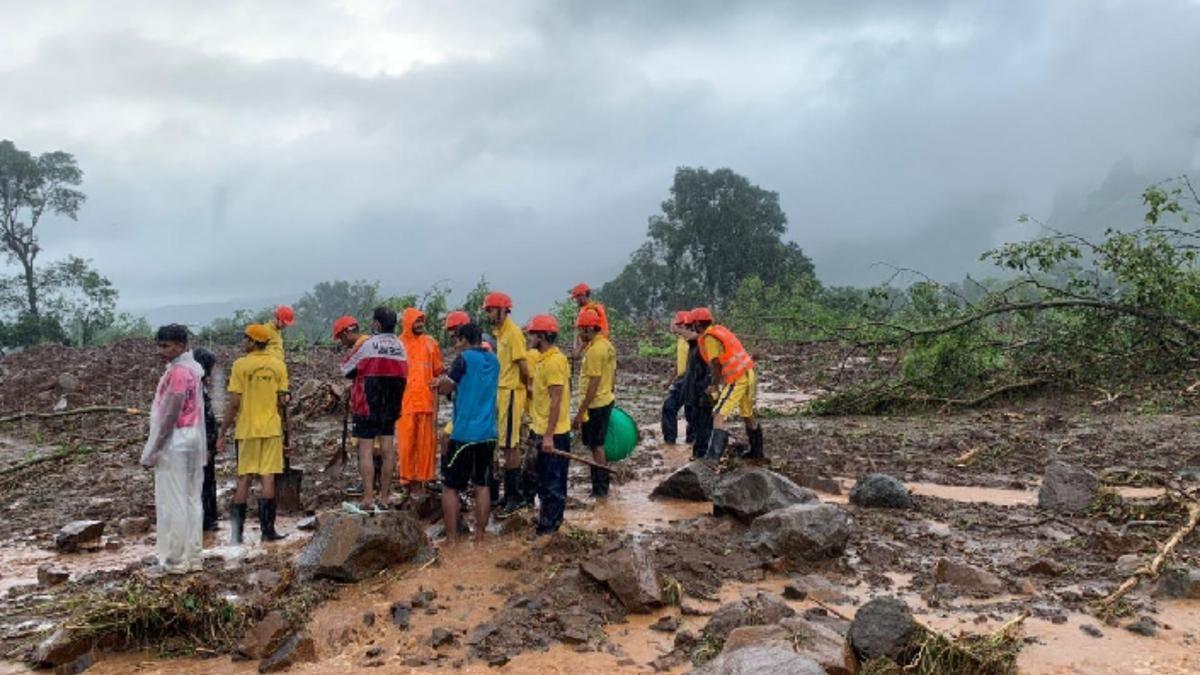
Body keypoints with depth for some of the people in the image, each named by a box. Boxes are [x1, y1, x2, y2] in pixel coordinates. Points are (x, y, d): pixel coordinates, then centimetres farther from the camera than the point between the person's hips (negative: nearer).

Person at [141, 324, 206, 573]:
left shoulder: (177, 372, -15)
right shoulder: (192, 369, 13)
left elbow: (169, 415, -18)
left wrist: (152, 450, -14)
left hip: (174, 442, -10)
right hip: (193, 439, 10)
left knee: (172, 502, -4)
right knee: (191, 500, 10)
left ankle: (175, 560, 0)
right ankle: (192, 557, 15)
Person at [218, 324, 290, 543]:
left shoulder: (241, 365, -7)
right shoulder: (279, 365, 2)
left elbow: (234, 403, -9)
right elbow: (282, 402, 2)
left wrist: (222, 433, -2)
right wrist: (284, 428, 13)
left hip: (247, 429, -2)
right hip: (272, 428, 2)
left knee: (244, 479, 5)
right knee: (268, 478, 3)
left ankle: (236, 532, 8)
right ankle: (267, 530, 4)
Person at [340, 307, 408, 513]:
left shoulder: (368, 344, -10)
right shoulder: (400, 346, 6)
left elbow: (346, 369, -1)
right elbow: (402, 374, 9)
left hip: (368, 405, -5)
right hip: (392, 407, 5)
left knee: (365, 450, -2)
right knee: (388, 450, 8)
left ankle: (368, 500, -5)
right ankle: (384, 498, 13)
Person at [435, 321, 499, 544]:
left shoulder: (464, 359, -10)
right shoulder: (493, 360, 11)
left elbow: (446, 387, -9)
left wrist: (442, 383, 12)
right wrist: (447, 384, 17)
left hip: (464, 433, -6)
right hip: (488, 434, 6)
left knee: (450, 487, 5)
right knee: (482, 486, 12)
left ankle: (452, 538, 6)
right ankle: (479, 535, 16)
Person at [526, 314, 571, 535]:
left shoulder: (554, 361, -19)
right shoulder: (542, 359, 12)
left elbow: (556, 400, -22)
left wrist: (548, 435, -23)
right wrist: (535, 430, 20)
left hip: (552, 434, -10)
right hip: (541, 431, 10)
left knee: (552, 480, 1)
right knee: (544, 478, 18)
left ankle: (549, 524, 10)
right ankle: (547, 516, 29)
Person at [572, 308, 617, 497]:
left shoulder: (594, 350, -21)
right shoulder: (607, 344, 9)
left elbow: (594, 384, -24)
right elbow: (612, 375, 16)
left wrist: (580, 412, -22)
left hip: (595, 404, -10)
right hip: (606, 400, 10)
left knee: (596, 446, 0)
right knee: (598, 444, 17)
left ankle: (600, 488, 8)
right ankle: (601, 484, 26)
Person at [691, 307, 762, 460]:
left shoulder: (709, 338, -12)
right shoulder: (719, 329, 13)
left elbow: (716, 365, -12)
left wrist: (714, 384, 2)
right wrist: (717, 382, 13)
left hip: (736, 379, -9)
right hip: (748, 374, 9)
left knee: (718, 416, -12)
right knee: (748, 415, 23)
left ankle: (713, 458, -20)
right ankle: (756, 451, 36)